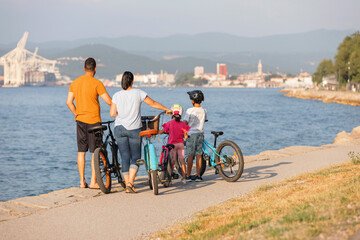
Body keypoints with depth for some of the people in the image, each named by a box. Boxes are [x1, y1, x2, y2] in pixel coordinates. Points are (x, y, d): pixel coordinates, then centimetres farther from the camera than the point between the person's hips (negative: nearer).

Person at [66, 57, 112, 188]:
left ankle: (82, 181, 12)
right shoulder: (97, 83, -10)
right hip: (93, 120, -5)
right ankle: (93, 182, 1)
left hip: (80, 120, 5)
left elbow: (69, 102, 6)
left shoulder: (75, 83, 6)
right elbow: (109, 101, -12)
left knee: (81, 151, 10)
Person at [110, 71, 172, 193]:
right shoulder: (138, 93, -3)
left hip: (119, 129, 2)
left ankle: (127, 185, 6)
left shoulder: (116, 95, 0)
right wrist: (167, 109, 18)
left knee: (125, 158, 7)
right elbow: (153, 103, 5)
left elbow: (112, 113, -4)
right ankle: (130, 183, -10)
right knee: (136, 157, 6)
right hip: (134, 129, -2)